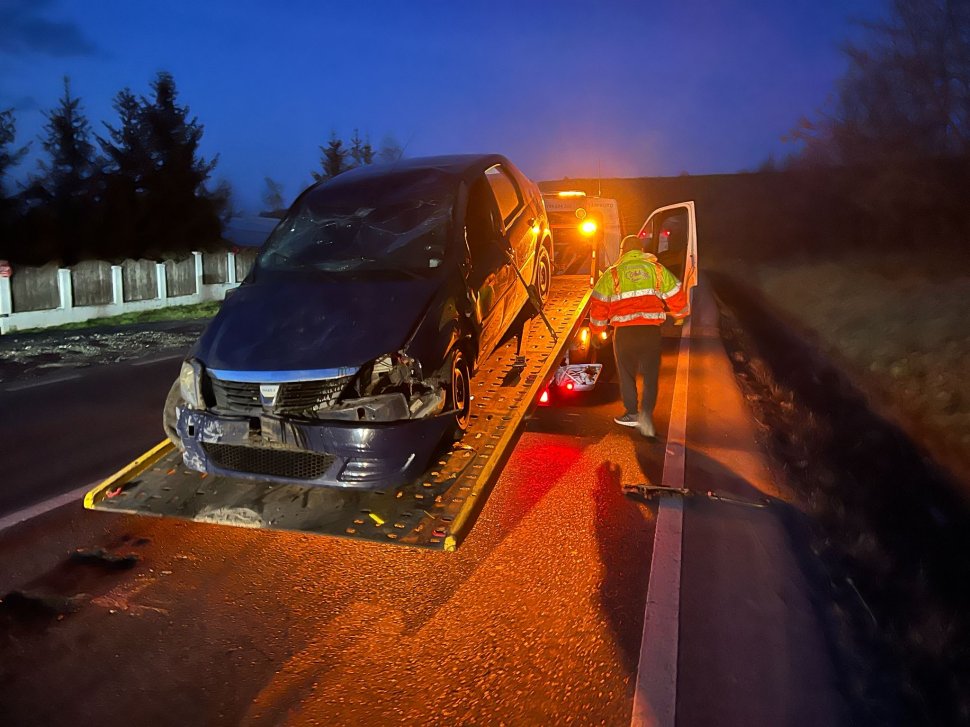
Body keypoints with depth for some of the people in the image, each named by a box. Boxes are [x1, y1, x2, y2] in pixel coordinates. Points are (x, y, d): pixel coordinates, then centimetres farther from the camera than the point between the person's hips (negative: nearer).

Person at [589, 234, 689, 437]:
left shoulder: (612, 274, 5)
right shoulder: (657, 269, 8)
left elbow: (599, 305, 5)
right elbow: (677, 298, 11)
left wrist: (596, 331, 19)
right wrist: (681, 314, 32)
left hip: (624, 332, -1)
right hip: (651, 330, 1)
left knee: (627, 373, 16)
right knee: (651, 374, 9)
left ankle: (632, 413, 24)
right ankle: (646, 413, -10)